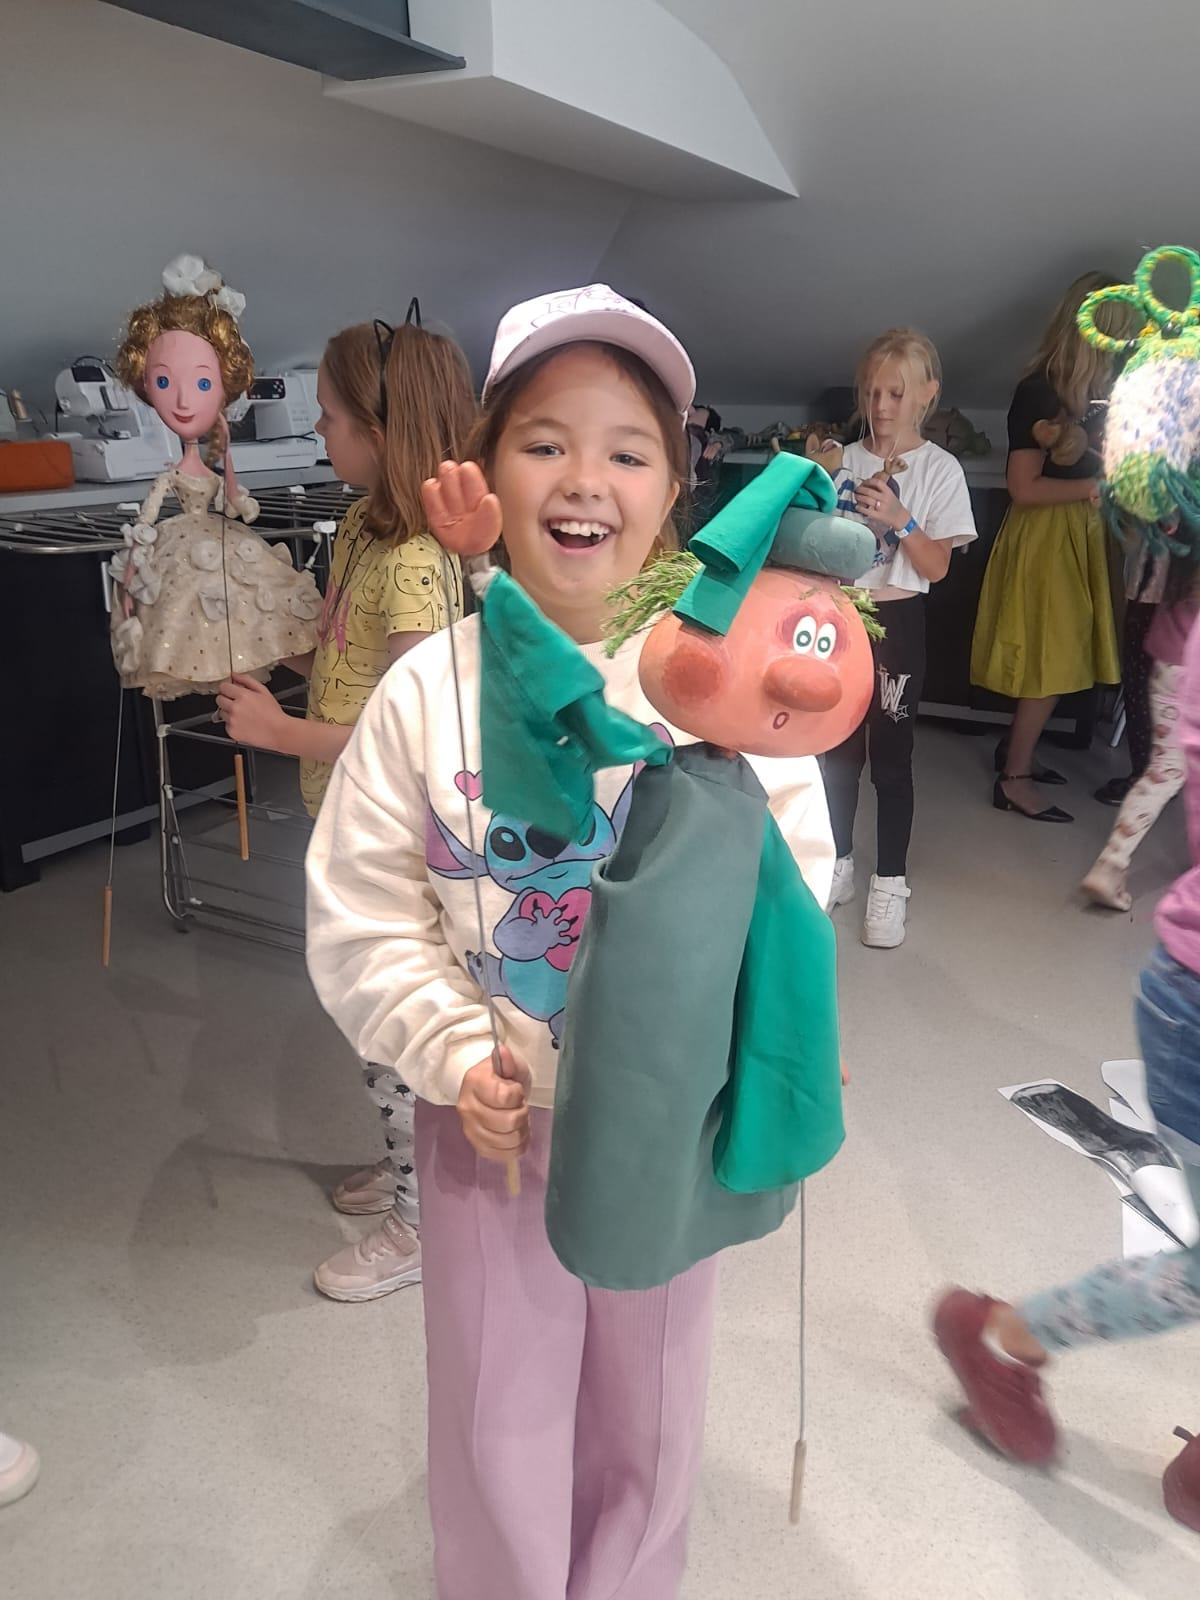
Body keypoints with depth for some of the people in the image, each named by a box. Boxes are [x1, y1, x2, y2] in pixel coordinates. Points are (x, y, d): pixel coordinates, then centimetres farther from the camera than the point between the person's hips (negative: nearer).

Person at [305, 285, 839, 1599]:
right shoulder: (427, 691, -11)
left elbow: (789, 885, -9)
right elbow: (363, 915, -7)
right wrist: (456, 1055, -16)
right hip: (488, 1119, 0)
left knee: (648, 1406, 23)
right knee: (498, 1415, 19)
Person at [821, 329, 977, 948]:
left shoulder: (940, 469, -5)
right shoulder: (844, 460, 3)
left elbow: (936, 567, -8)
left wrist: (899, 519, -21)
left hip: (895, 621, -3)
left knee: (890, 753, 2)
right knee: (838, 748, 11)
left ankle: (890, 881, 14)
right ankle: (838, 862, 28)